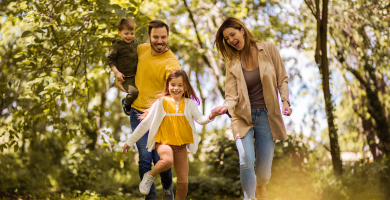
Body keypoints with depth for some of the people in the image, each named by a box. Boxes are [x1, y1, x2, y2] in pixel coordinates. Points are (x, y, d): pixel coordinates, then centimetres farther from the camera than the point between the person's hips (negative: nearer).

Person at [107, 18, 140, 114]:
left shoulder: (136, 42, 6)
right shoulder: (116, 46, -11)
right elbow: (110, 60, -7)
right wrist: (117, 72, -15)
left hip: (136, 74, 6)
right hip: (125, 77, -6)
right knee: (134, 92, -24)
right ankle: (126, 103, 8)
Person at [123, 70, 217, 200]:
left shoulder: (189, 103, 3)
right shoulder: (161, 102, -1)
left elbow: (200, 119, -11)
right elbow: (146, 122, 2)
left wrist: (210, 117, -34)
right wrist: (130, 141, 6)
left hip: (181, 146, 3)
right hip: (164, 142, -2)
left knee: (183, 183, 0)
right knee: (167, 161, -35)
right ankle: (149, 176, -4)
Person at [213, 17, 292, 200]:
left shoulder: (268, 50, -1)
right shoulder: (232, 64, -1)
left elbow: (282, 79, 5)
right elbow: (231, 95, -8)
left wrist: (285, 100, -11)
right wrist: (226, 107, -30)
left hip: (267, 116, 0)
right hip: (243, 118, 0)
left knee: (264, 170, 6)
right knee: (246, 163, -18)